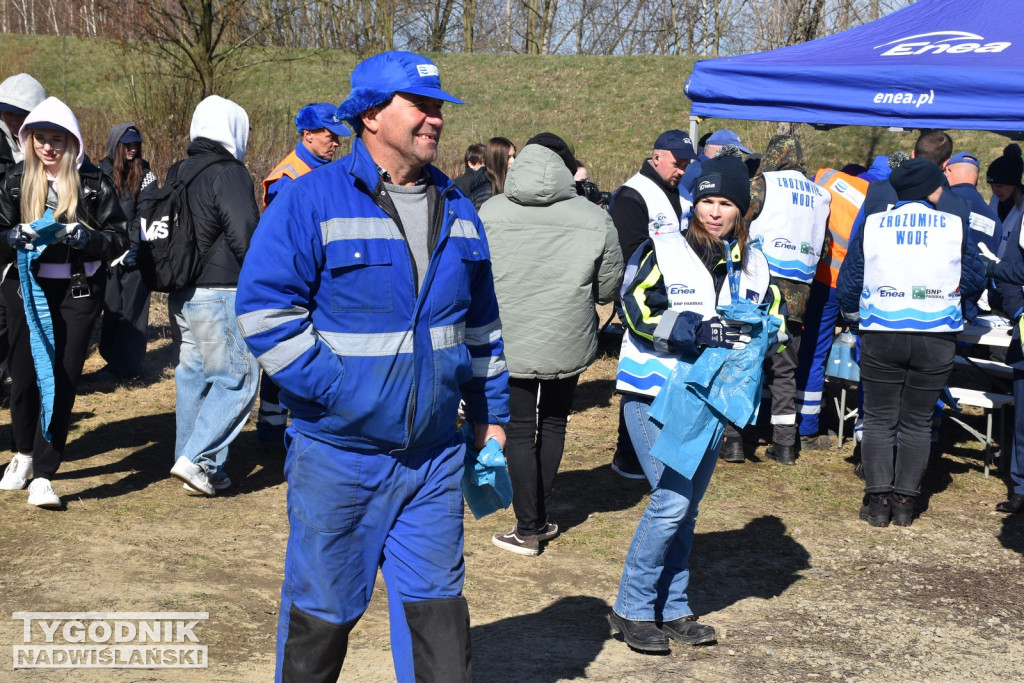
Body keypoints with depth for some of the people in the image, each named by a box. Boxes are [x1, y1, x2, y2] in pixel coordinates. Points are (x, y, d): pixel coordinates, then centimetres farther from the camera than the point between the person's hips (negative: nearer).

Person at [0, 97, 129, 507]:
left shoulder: (93, 183, -1)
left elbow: (119, 239, -1)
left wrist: (85, 237, -19)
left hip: (78, 293, -2)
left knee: (63, 382, -4)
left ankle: (42, 475, 1)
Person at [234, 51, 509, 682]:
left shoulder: (457, 210, 9)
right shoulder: (312, 202, -10)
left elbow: (481, 322, 17)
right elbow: (265, 310, -14)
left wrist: (490, 413, 15)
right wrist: (335, 390, -18)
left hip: (434, 456, 4)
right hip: (338, 455, -4)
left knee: (437, 605, 9)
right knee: (322, 610, 9)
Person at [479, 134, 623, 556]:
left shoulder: (489, 213, -8)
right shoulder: (595, 220, -7)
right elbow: (608, 289, 0)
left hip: (510, 343, -1)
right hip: (568, 343, 1)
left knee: (520, 431, 8)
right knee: (554, 423, 19)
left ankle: (529, 529, 8)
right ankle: (541, 517, 25)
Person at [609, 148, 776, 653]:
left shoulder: (752, 265, 10)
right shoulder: (663, 250, -7)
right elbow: (636, 310, -16)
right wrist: (695, 332, -26)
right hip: (654, 395, -6)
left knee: (686, 508, 12)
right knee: (672, 500, -14)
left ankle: (672, 609, 24)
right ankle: (632, 610, 0)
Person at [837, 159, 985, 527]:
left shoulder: (870, 225, -2)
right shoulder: (955, 226, -3)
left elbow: (849, 283, 5)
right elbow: (975, 281, 6)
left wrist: (853, 315, 24)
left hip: (880, 335, 0)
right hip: (936, 339, 0)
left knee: (879, 419, 9)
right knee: (917, 422, 11)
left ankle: (878, 499, 4)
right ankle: (905, 500, 9)